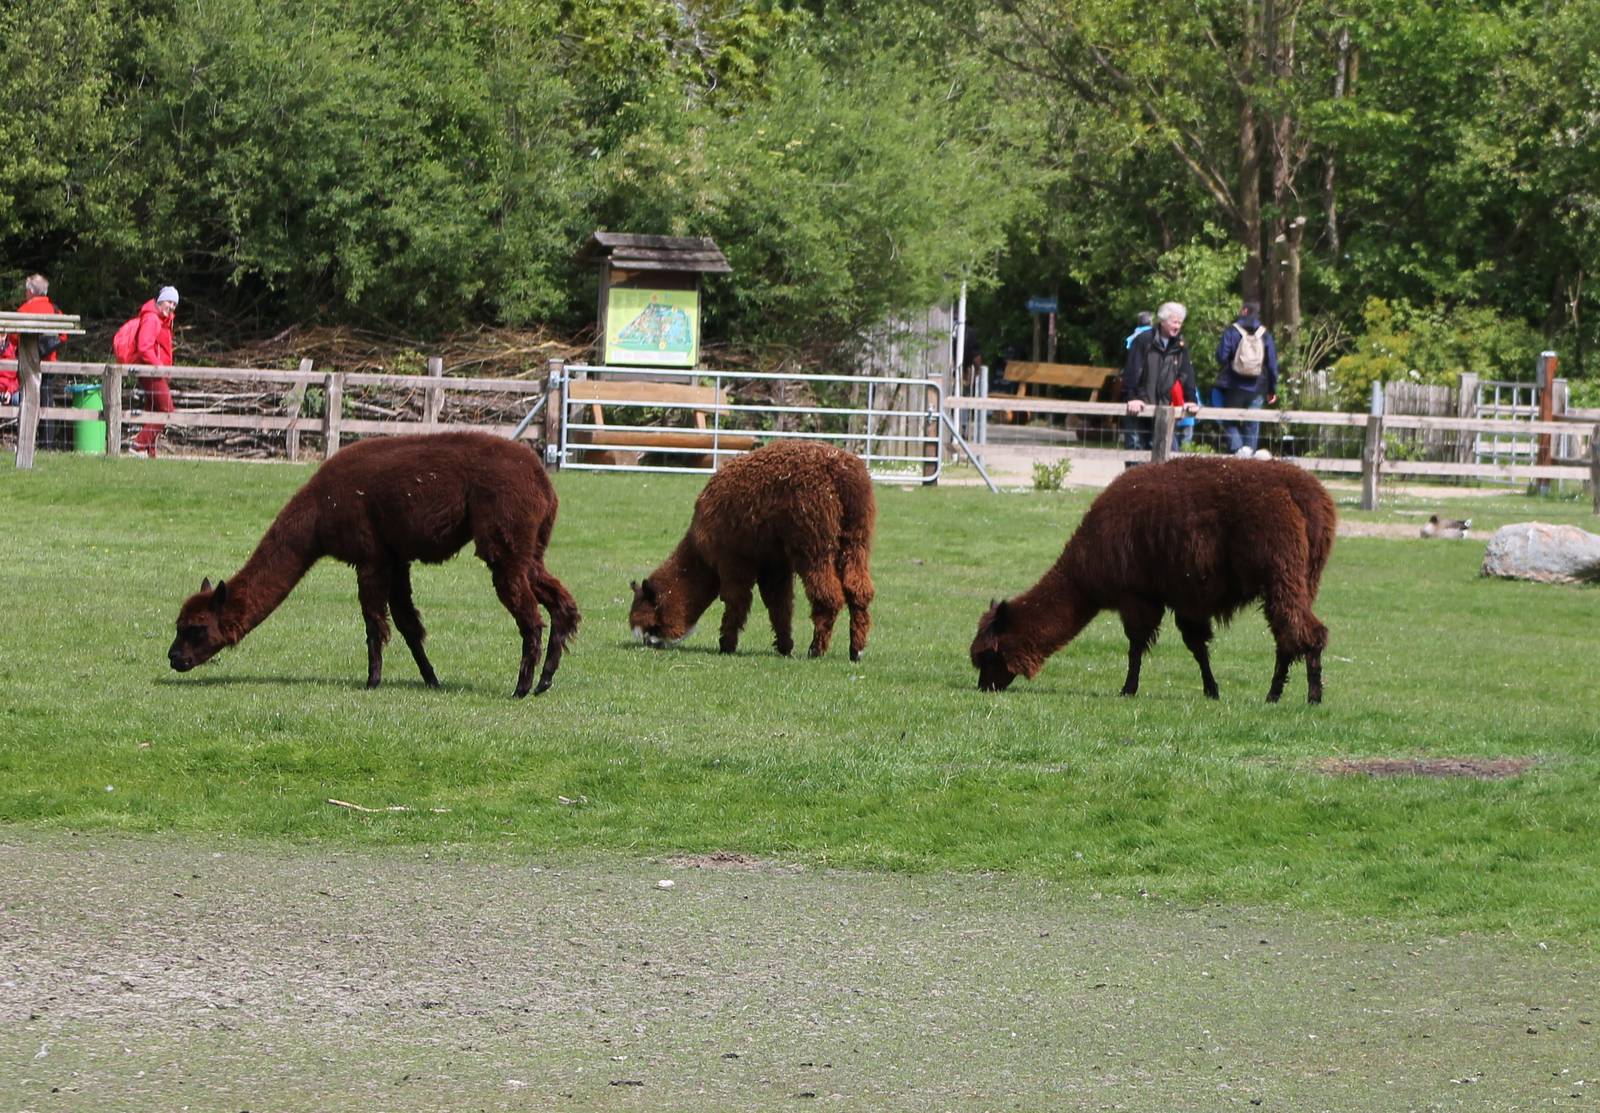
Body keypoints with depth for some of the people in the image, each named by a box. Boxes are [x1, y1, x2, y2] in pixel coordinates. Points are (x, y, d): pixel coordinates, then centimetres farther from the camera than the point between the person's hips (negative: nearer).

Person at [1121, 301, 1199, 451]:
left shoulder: (1180, 347, 7)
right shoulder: (1143, 340, -8)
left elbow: (1186, 374, 5)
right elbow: (1132, 371, -12)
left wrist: (1191, 400, -7)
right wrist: (1132, 398, -20)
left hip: (1162, 408, 4)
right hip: (1139, 407, -4)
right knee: (1136, 446, -5)